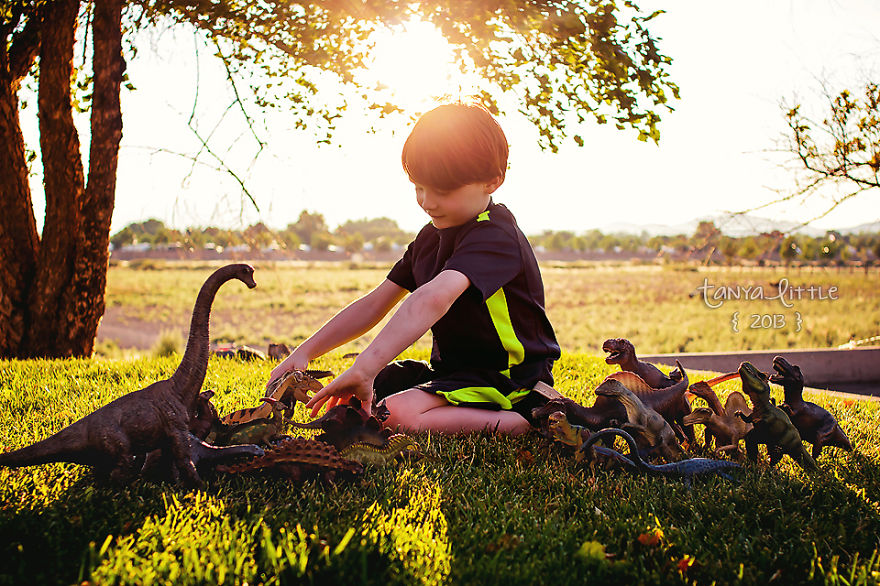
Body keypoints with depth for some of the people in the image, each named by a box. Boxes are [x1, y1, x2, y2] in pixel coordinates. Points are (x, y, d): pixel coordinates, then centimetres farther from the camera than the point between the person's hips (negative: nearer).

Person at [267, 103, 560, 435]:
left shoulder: (495, 237, -23)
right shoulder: (431, 236, 9)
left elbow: (434, 298, -41)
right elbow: (374, 304, 10)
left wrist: (365, 369, -49)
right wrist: (305, 352, 0)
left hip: (507, 381, -9)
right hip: (448, 370, 9)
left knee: (396, 414, -32)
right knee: (345, 401, 2)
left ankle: (521, 423, -19)